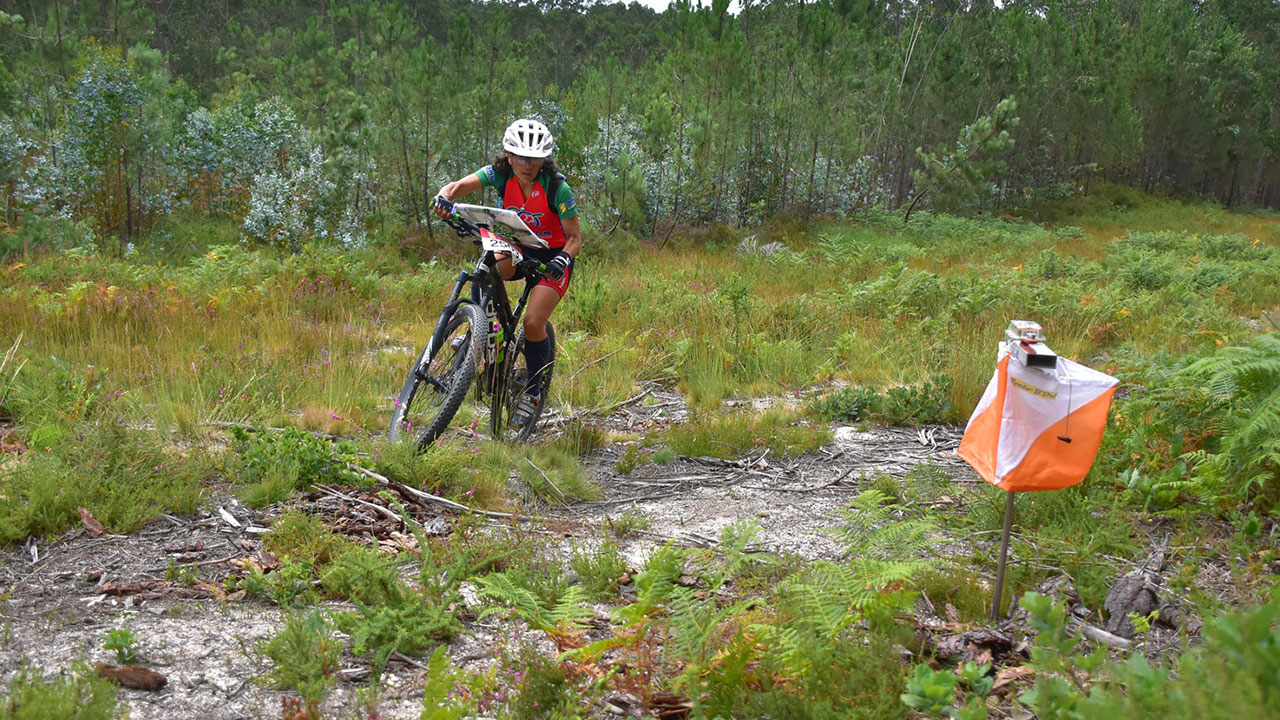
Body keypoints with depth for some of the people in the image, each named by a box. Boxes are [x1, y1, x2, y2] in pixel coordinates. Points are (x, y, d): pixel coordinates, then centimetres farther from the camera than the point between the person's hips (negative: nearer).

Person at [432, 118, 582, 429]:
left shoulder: (557, 188, -23)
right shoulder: (500, 174, -15)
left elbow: (575, 237, -19)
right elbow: (460, 186, -28)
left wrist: (563, 259, -41)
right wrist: (444, 198, -52)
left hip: (552, 255, -3)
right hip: (517, 249, 4)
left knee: (533, 322, -19)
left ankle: (533, 392, 3)